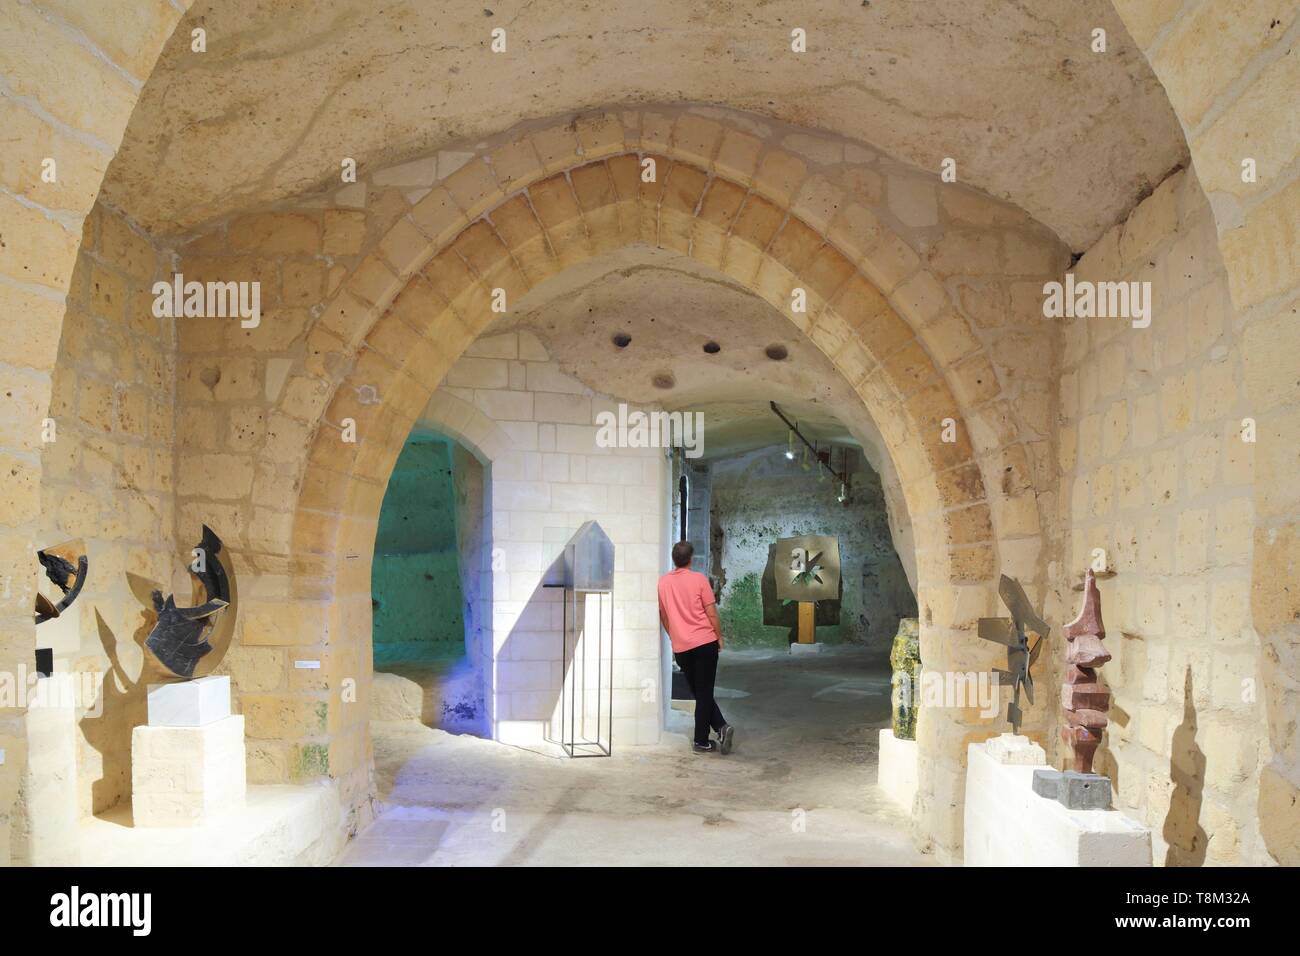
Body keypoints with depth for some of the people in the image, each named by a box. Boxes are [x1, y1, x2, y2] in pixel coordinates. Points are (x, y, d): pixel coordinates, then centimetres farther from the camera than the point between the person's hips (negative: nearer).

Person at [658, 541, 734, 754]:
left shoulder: (663, 582, 4)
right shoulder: (698, 579, -7)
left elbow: (663, 616, 12)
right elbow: (711, 612, -6)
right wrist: (720, 637, 6)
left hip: (681, 648, 2)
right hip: (705, 642, -2)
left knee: (699, 692, 14)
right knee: (704, 692, 4)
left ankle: (720, 727, 2)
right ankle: (701, 741, 4)